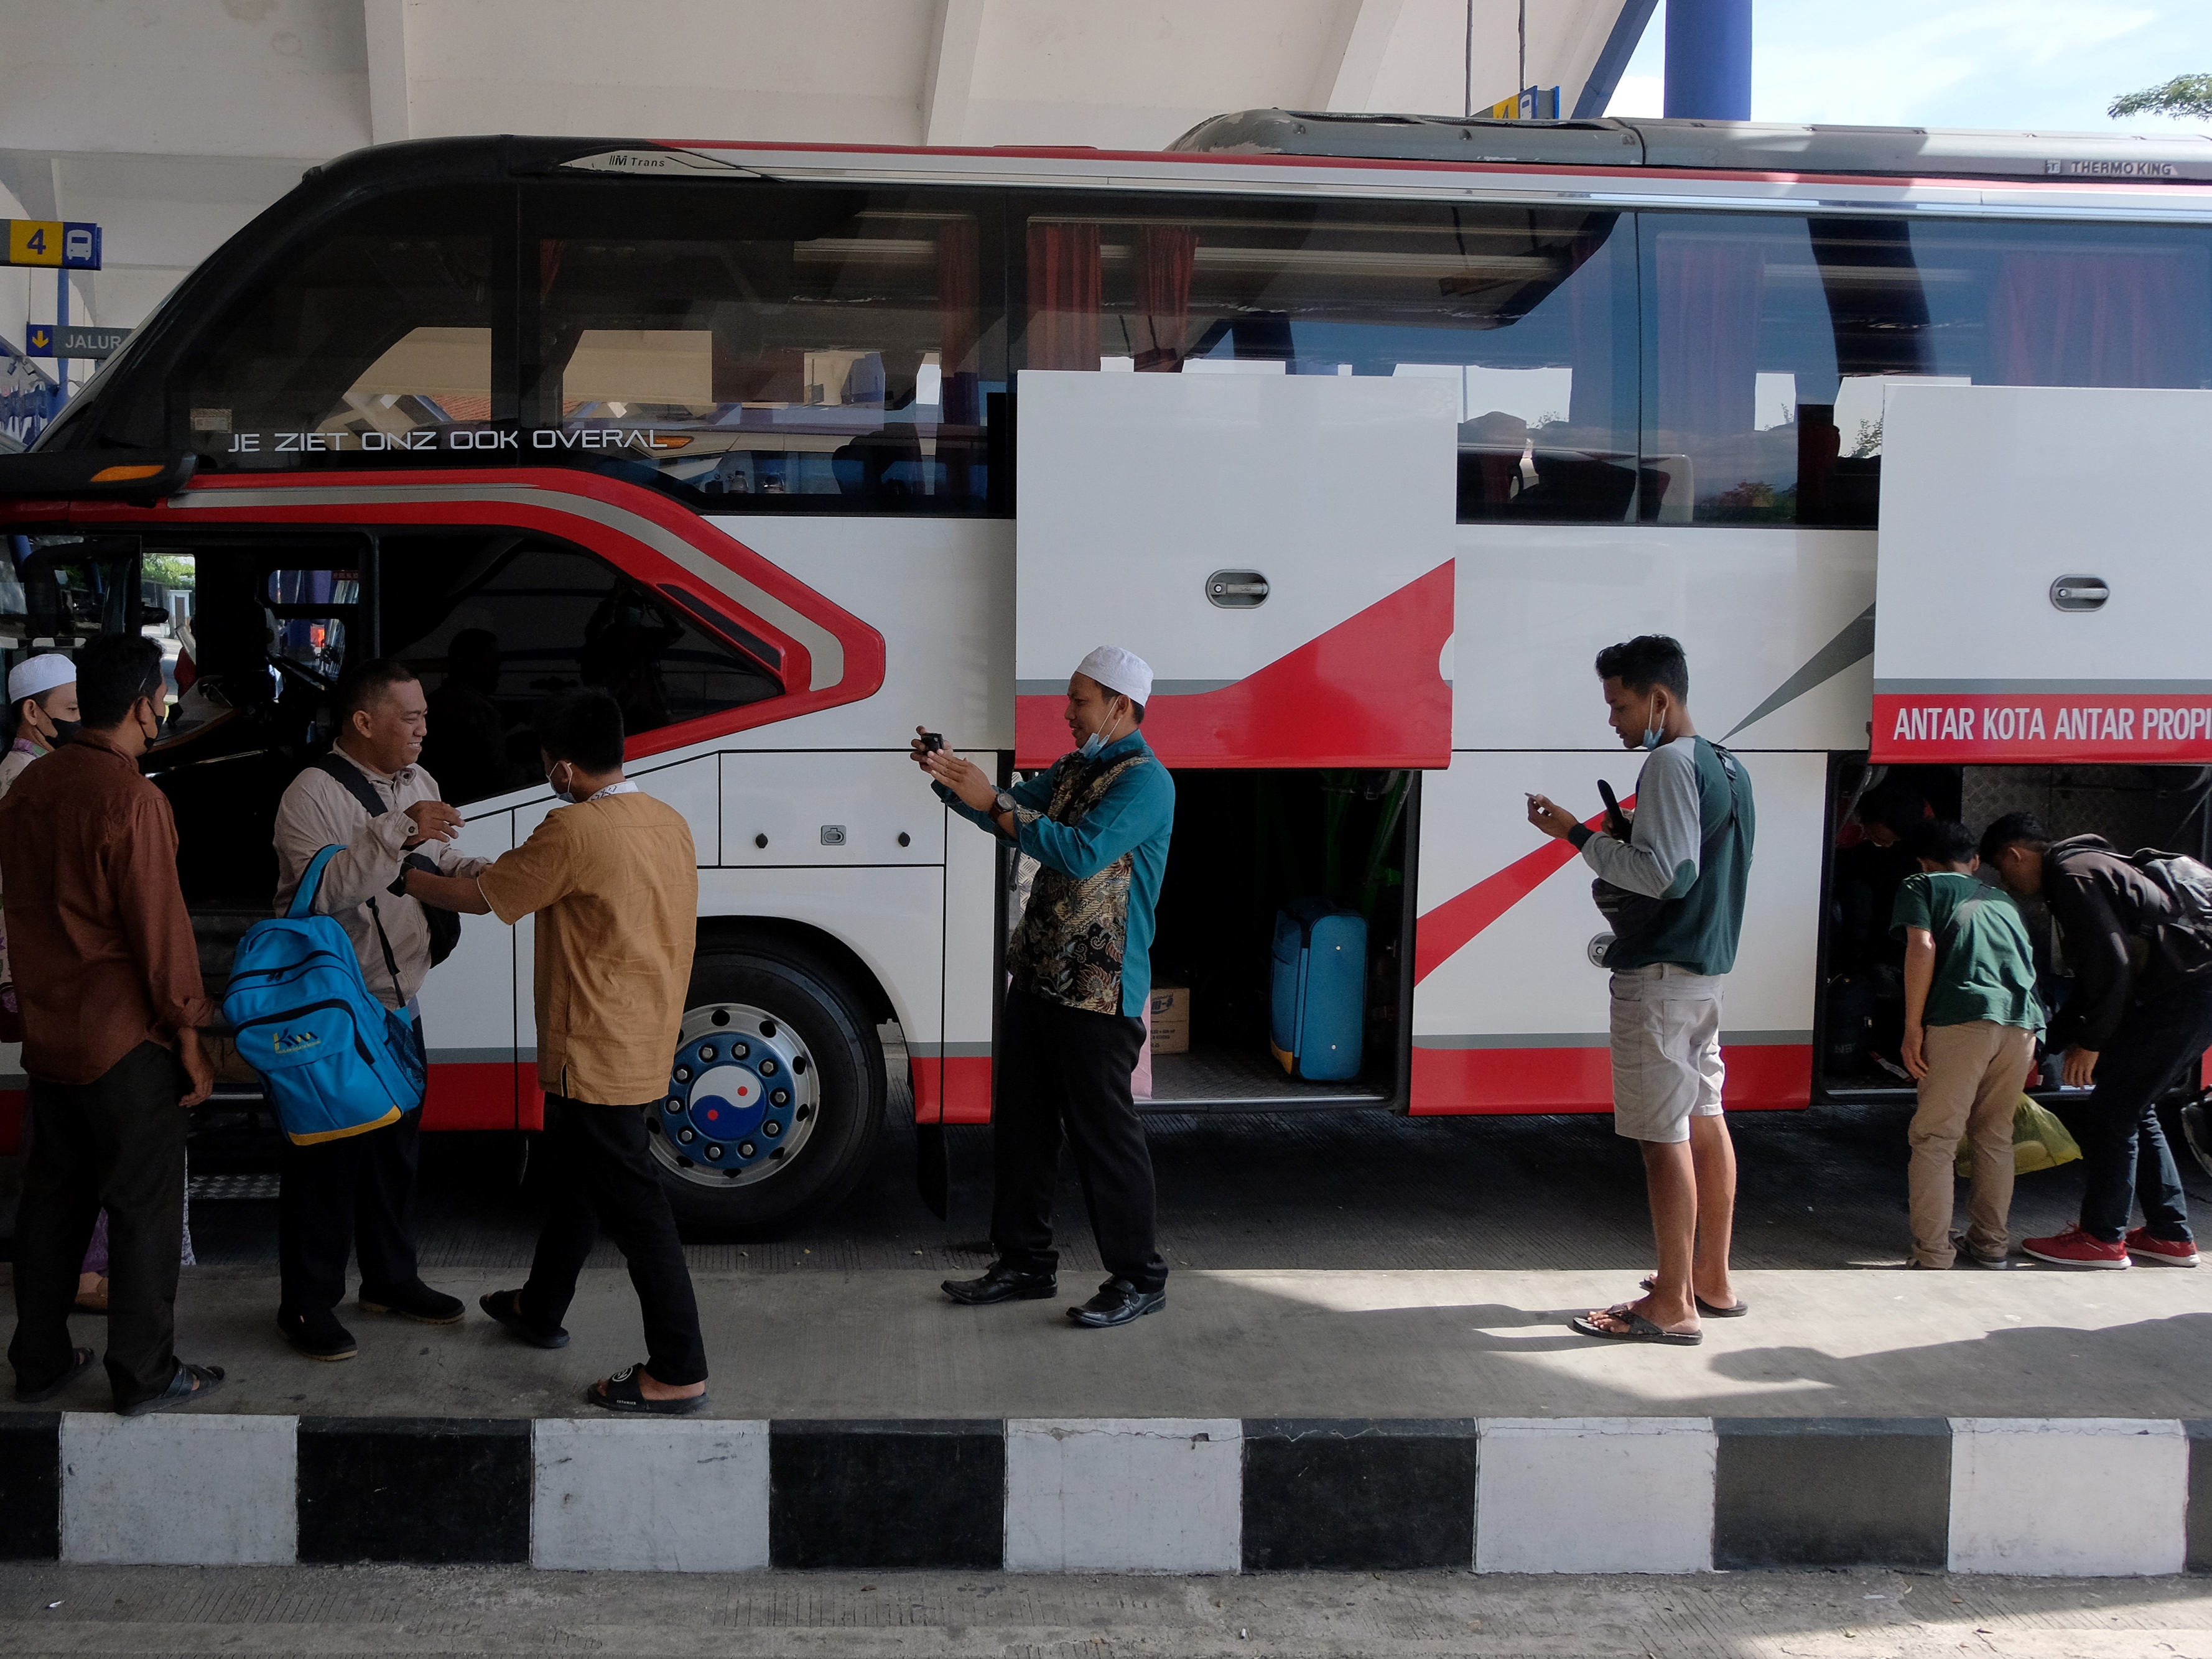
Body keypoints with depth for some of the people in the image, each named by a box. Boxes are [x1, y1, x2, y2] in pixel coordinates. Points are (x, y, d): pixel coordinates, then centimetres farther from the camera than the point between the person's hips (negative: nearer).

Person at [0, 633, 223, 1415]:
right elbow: (160, 927, -18)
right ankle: (144, 1374, 12)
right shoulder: (130, 798, -20)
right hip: (127, 1041, -8)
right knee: (144, 1207, 3)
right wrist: (191, 1039, -11)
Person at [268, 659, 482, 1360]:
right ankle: (307, 1307, 10)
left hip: (400, 1005, 8)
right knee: (327, 1157, -1)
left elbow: (439, 868, 18)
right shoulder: (313, 795, -16)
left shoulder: (418, 784, 10)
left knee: (397, 1148, 18)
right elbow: (321, 889, -30)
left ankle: (391, 1279, 33)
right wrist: (397, 833, -36)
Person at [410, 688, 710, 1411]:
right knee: (577, 1177, 25)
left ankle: (679, 1373, 0)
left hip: (597, 1056, -9)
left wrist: (409, 877, 7)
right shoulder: (670, 822, 4)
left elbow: (483, 896, -9)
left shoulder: (575, 830, -20)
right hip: (644, 1045, 9)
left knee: (634, 1206, -4)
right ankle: (540, 1310, 43)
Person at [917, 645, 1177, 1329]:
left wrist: (992, 801, -25)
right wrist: (950, 779, 1)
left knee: (1103, 1132, -2)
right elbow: (1010, 816, 19)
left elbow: (1081, 852, -26)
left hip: (1099, 992, -9)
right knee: (1022, 1124, 13)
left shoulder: (1145, 780, -14)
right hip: (1038, 978, 9)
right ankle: (1026, 1263, 25)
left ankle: (1139, 1279, 10)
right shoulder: (1074, 770, 14)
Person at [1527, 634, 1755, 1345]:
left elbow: (1664, 874, -22)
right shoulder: (1729, 767, 14)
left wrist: (1578, 835, -15)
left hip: (1660, 974, -10)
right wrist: (1619, 840, 14)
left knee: (1664, 1134, -6)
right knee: (1705, 1120, 15)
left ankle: (1673, 1306, -2)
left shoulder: (1670, 763, -15)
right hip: (1708, 966, 10)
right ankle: (1712, 1279, 24)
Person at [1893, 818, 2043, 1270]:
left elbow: (1922, 948, -1)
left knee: (1935, 1137, 1)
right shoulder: (2002, 899, 31)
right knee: (1995, 1136, 19)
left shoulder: (1920, 886, 16)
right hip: (2023, 1021, 5)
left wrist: (1913, 1027, -3)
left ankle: (1933, 1253, -2)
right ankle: (1992, 1242, 25)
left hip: (1963, 1016, -5)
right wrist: (2031, 1051, 43)